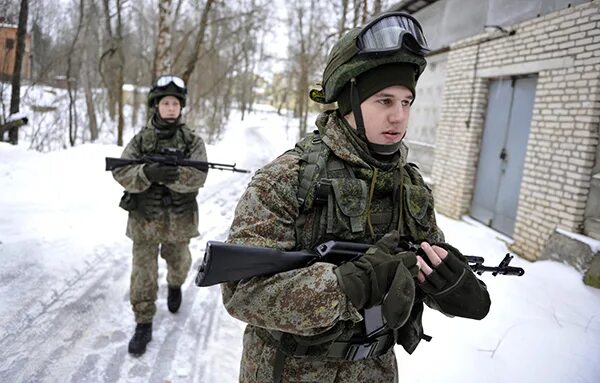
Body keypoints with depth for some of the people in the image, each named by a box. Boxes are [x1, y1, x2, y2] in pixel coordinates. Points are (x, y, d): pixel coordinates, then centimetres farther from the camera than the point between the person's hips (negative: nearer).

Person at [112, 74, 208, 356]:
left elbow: (197, 176, -17)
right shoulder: (140, 139, 0)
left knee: (179, 264, 21)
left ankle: (175, 286, 55)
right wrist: (148, 172, -31)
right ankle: (143, 325, 21)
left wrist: (167, 173, -33)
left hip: (179, 220, 0)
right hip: (144, 220, 0)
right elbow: (121, 173, -10)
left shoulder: (192, 141, -3)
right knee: (143, 274, 5)